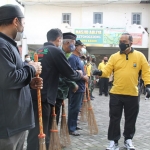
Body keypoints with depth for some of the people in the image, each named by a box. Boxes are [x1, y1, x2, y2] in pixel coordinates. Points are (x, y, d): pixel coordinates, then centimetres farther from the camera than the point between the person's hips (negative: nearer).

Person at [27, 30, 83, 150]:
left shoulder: (39, 51, 15)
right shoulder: (56, 51, -8)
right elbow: (69, 73, -6)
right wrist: (79, 74, 15)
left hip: (34, 94, 8)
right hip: (43, 96, -8)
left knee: (36, 129, 18)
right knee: (39, 131, -5)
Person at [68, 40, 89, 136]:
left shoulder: (78, 58, 16)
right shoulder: (72, 58, -15)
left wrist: (84, 77, 7)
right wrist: (84, 77, -13)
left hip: (80, 87, 10)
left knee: (76, 108, 16)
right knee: (74, 108, -6)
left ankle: (74, 125, 26)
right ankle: (71, 129, 0)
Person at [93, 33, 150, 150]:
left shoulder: (139, 56, 1)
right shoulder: (114, 57, 2)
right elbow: (107, 70, -5)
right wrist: (100, 72, -26)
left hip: (132, 94, 0)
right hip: (116, 94, 0)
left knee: (130, 119, 12)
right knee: (114, 118, 5)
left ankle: (128, 140, 30)